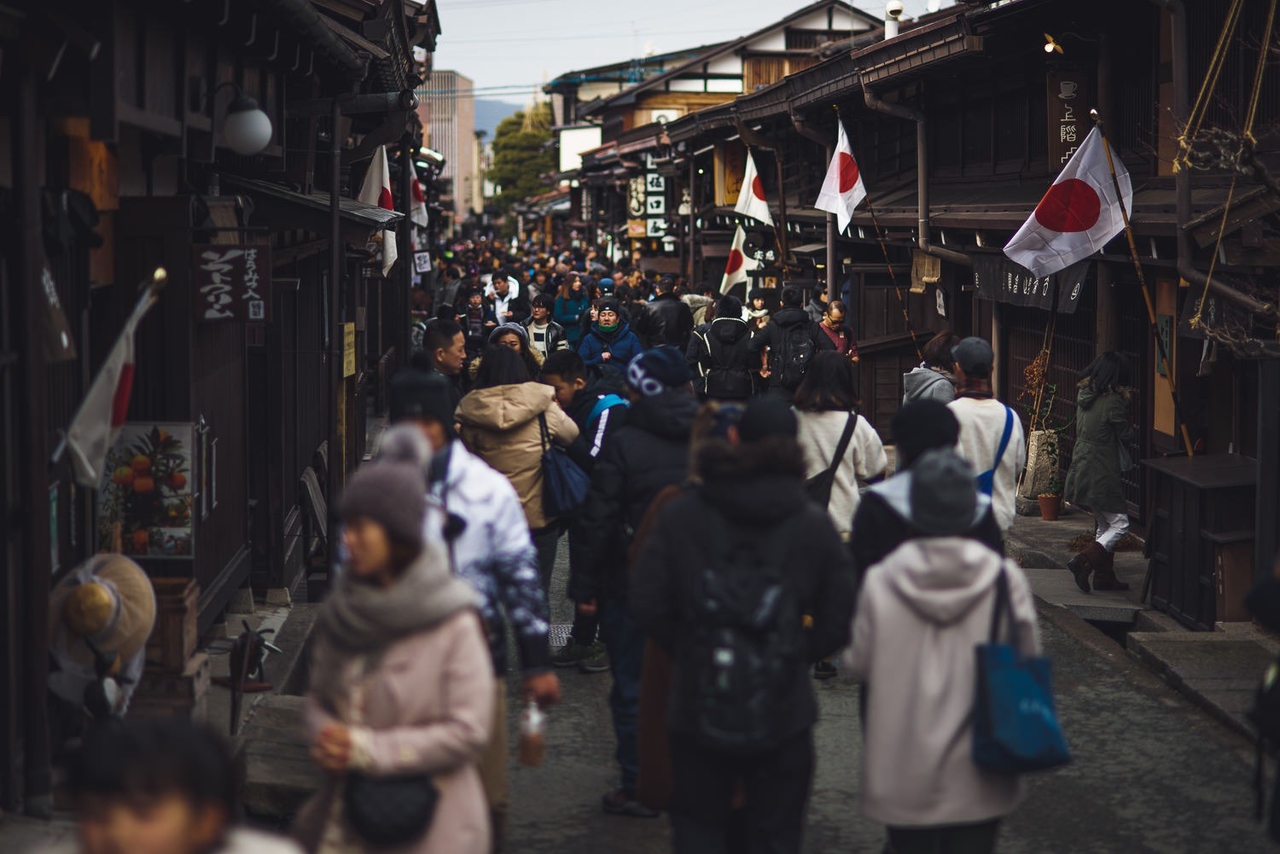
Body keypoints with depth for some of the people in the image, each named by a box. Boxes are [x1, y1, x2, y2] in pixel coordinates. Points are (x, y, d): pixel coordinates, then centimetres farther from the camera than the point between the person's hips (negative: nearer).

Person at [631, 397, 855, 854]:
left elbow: (647, 605, -4)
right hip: (783, 714, 0)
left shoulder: (680, 516, -3)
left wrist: (690, 649, 9)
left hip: (698, 711, 0)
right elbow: (839, 622, -2)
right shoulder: (814, 525, -3)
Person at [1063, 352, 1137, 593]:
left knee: (1103, 523, 18)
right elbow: (1126, 436, -9)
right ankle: (1084, 562, -15)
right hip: (1101, 472, -9)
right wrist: (1126, 404, 5)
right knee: (1119, 524, -2)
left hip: (1081, 469, 9)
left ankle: (1104, 576, 21)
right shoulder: (1113, 402, -17)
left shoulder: (1083, 394, 5)